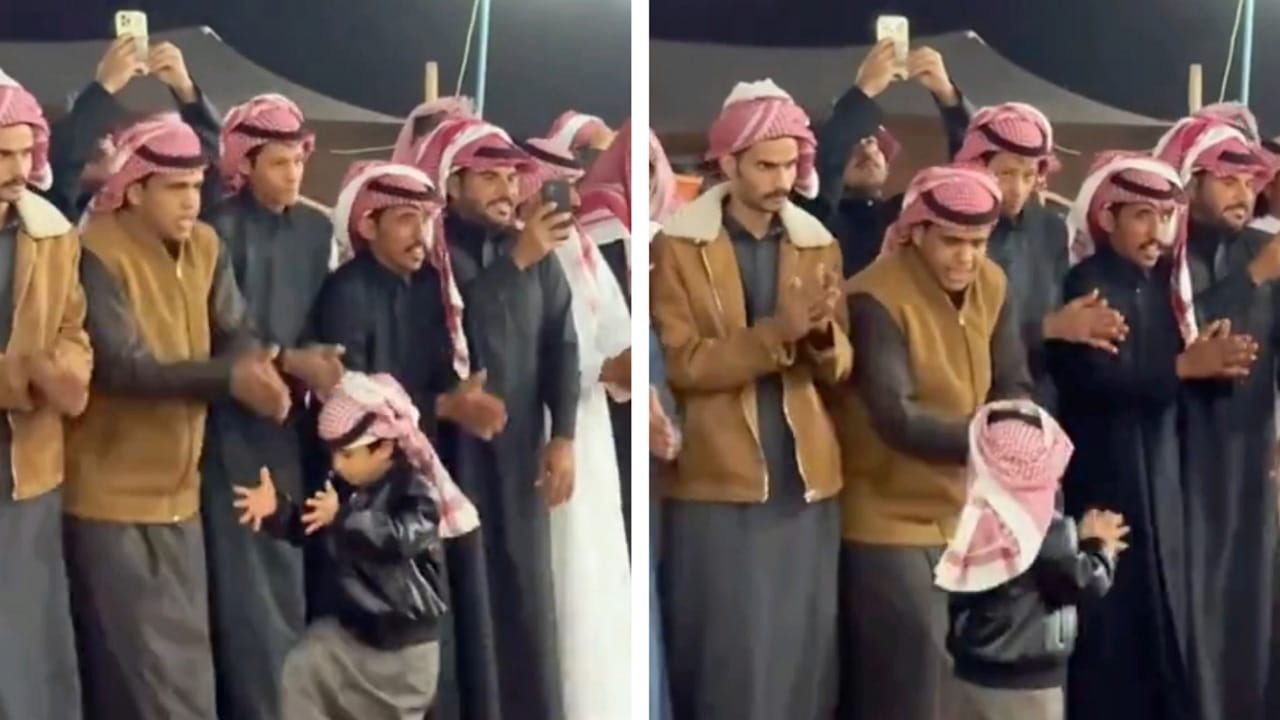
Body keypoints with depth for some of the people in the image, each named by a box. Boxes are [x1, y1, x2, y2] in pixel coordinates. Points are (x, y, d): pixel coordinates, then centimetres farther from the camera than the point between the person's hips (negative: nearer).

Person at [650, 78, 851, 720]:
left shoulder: (818, 244, 9)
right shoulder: (678, 246, -3)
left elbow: (839, 365, 7)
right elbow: (681, 364, -11)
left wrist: (821, 335, -16)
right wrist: (777, 332, -21)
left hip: (806, 477, 4)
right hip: (717, 479, -4)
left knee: (803, 642, 7)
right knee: (727, 649, -1)